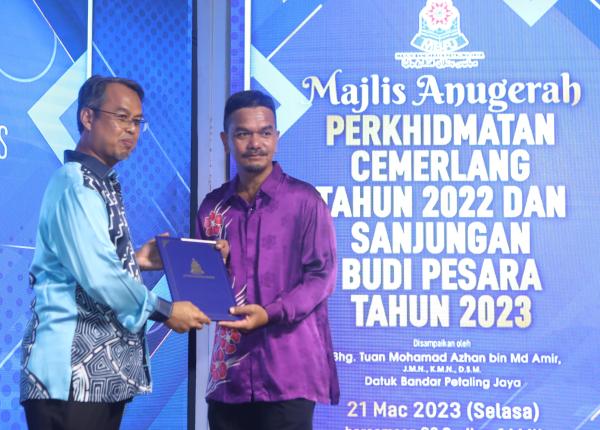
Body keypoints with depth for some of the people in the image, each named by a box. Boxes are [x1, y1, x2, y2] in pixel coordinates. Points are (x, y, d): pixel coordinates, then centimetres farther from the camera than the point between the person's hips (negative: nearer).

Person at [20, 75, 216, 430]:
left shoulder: (102, 186, 17)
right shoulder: (77, 185, -14)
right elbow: (99, 277, -22)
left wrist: (135, 261, 9)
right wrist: (165, 311, -11)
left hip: (103, 372, 10)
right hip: (73, 374, -10)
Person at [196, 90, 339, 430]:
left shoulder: (304, 200, -2)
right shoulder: (213, 207, 12)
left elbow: (322, 276, -6)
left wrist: (271, 312, -18)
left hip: (288, 371, -4)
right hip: (229, 372, 4)